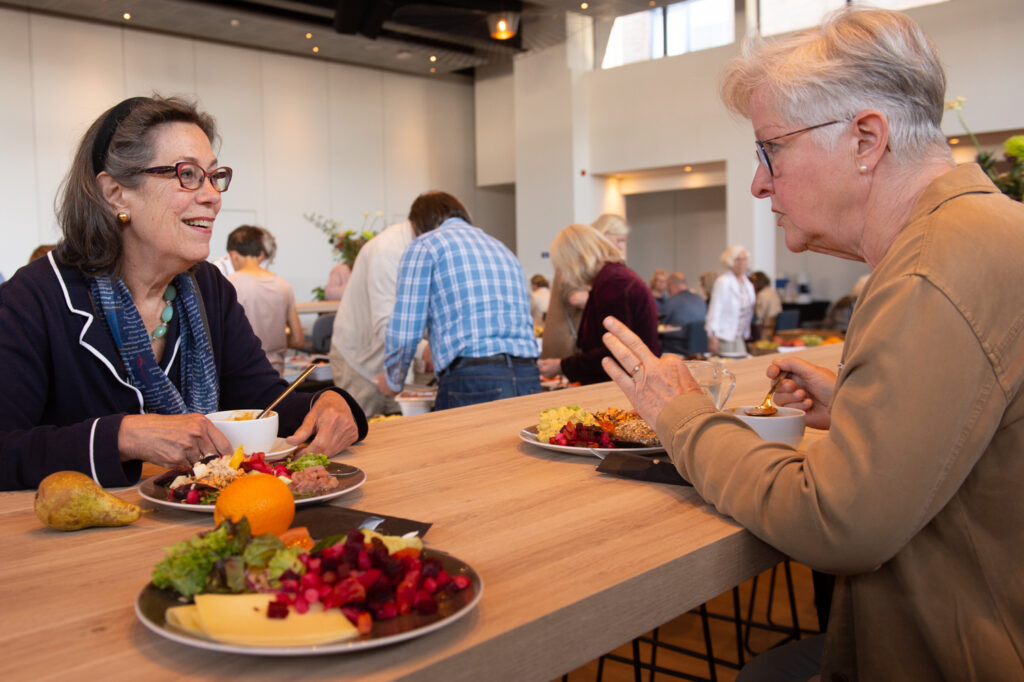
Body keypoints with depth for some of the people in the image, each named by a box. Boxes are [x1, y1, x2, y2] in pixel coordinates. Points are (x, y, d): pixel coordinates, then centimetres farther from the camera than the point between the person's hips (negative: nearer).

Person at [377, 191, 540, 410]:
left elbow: (405, 331, -1)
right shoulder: (503, 248, 26)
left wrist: (393, 381, 18)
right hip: (528, 380, 6)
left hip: (471, 382, -6)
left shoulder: (425, 245, 6)